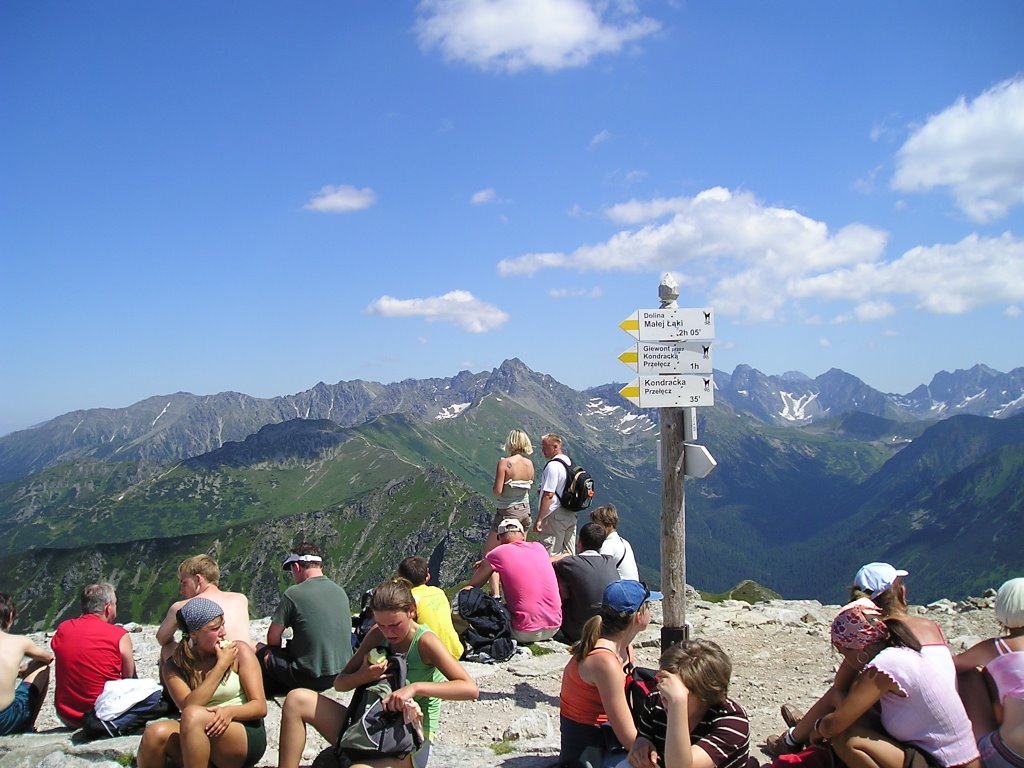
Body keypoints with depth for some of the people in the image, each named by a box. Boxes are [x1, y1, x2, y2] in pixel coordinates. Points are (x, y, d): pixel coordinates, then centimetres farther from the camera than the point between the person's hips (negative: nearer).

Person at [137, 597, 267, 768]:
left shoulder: (239, 651, 0)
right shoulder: (174, 667, 5)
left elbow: (260, 706, -4)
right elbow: (188, 706, -13)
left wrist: (231, 711, -24)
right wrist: (222, 665, -14)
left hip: (246, 736, -2)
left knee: (193, 716, -30)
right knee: (156, 732, -27)